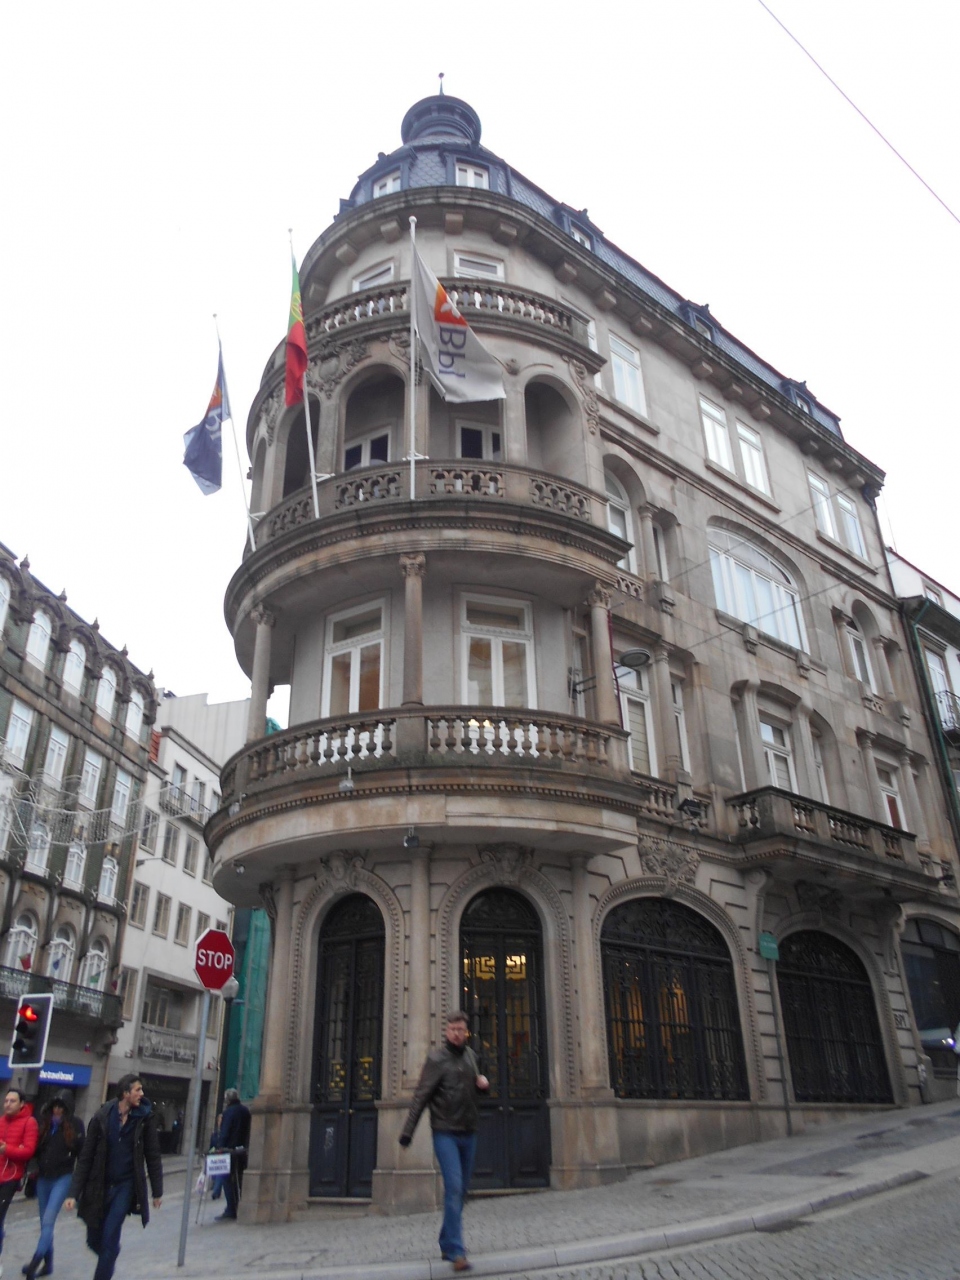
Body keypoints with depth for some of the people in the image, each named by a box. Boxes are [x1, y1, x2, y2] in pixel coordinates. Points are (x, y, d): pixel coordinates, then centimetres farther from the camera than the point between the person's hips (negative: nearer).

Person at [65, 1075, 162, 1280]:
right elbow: (86, 1157, -4)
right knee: (94, 1240, 12)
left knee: (109, 1238, -11)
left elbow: (153, 1156, -2)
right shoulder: (102, 1117, -9)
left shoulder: (145, 1117, -8)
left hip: (126, 1186, -1)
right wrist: (74, 1193, -9)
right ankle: (108, 1262, 44)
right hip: (99, 1187, 1)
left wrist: (157, 1192, 1)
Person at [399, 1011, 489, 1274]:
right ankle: (457, 1252, -10)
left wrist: (484, 1083, -1)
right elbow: (420, 1097, -13)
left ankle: (446, 1244, 25)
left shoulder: (470, 1055, 7)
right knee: (453, 1188, -14)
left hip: (469, 1134, 6)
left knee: (461, 1191, 12)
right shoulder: (437, 1059, -11)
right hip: (445, 1134, -6)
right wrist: (407, 1132, -17)